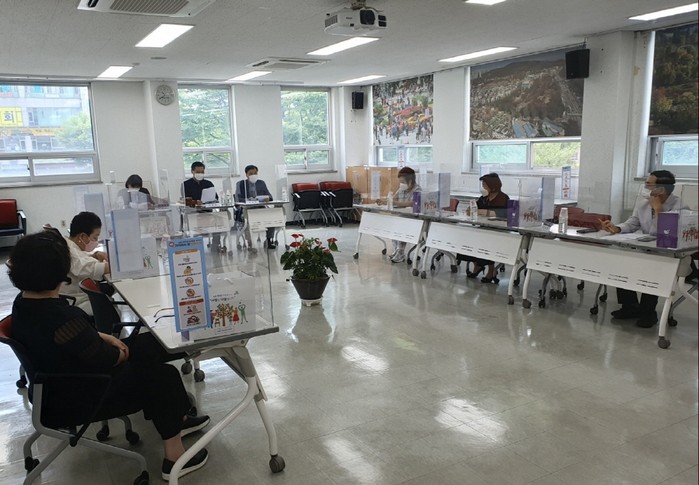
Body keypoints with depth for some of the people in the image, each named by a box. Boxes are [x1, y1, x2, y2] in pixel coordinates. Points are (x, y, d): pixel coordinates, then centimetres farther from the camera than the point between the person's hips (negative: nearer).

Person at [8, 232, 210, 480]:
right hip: (77, 399, -10)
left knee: (147, 346, 16)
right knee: (163, 375, 2)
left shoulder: (23, 302, -5)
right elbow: (105, 360, -24)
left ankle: (175, 419, 28)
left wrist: (107, 338, 0)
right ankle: (174, 456, 12)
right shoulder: (62, 317, -35)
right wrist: (121, 353, -3)